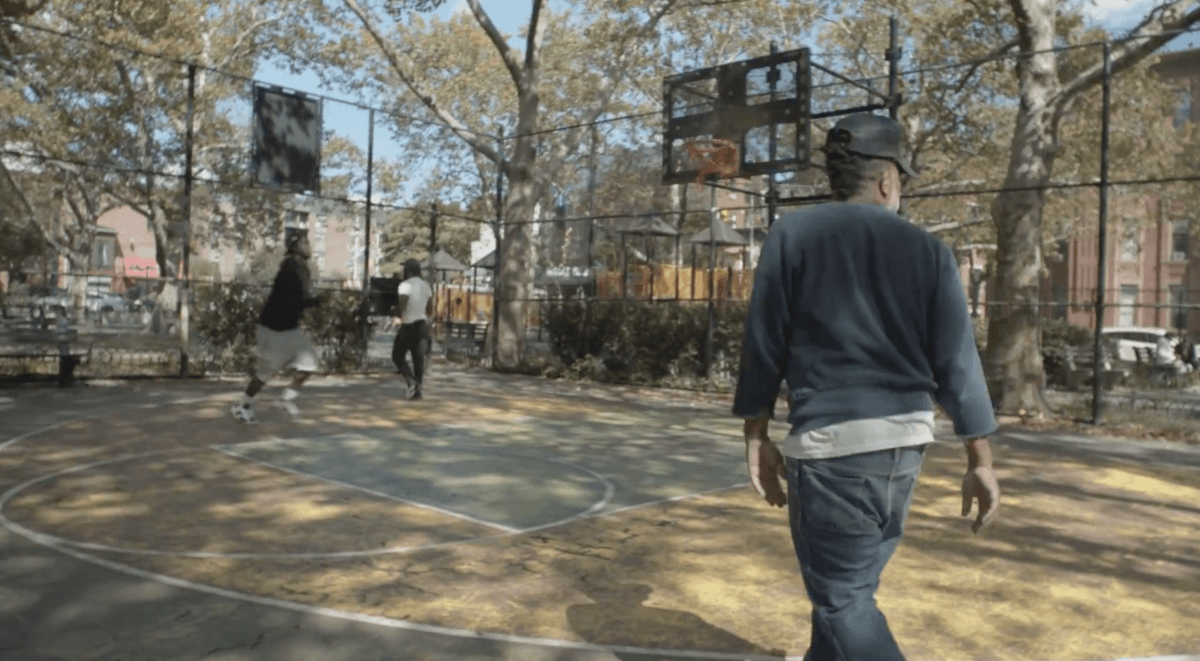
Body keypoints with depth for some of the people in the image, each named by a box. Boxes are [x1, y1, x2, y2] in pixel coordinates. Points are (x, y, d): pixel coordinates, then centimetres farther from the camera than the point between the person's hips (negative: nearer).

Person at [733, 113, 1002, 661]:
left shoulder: (792, 235, -2)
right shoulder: (928, 250, 5)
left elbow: (763, 345, -4)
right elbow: (957, 362, 1)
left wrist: (757, 437, 5)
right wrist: (980, 461, 6)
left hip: (829, 440, -5)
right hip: (907, 440, 5)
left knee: (842, 596, 2)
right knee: (852, 584, 20)